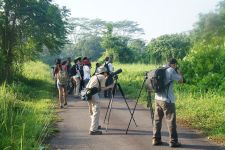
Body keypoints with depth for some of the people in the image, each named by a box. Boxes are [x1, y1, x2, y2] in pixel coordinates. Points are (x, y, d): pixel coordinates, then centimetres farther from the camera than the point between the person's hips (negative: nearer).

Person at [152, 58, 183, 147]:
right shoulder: (171, 70, -9)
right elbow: (181, 80, -4)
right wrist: (179, 72, 14)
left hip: (158, 98, 8)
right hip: (167, 100, -7)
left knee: (157, 119, 12)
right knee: (171, 120, 0)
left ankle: (156, 139, 16)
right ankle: (173, 141, 4)